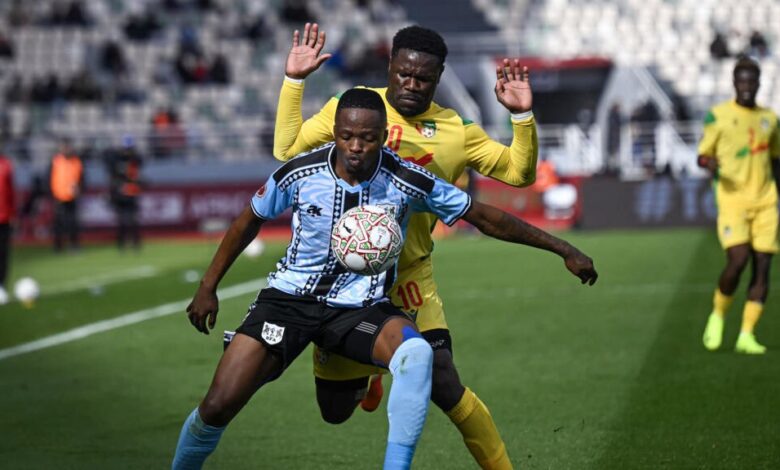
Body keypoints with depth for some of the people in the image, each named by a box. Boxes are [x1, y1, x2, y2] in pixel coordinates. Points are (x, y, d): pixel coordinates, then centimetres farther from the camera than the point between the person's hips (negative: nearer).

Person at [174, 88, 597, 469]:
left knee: (416, 353, -35)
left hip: (361, 309, 0)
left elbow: (486, 218, -2)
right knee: (218, 407, -14)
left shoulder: (409, 182, -13)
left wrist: (564, 250, 0)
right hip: (290, 299, 0)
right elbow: (249, 221, 8)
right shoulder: (299, 173, -11)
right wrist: (208, 286, 9)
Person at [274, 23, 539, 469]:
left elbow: (519, 172, 1)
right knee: (335, 410, 11)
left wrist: (522, 115, -14)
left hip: (409, 279, -1)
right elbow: (288, 151, -4)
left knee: (445, 388, -18)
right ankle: (365, 375, 48)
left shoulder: (456, 131, -2)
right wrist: (293, 81, -9)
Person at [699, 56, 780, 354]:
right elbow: (702, 155, 5)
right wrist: (710, 165, -18)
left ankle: (746, 335, 0)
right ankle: (718, 315, 7)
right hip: (732, 198, -4)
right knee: (738, 260, -19)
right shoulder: (719, 116, 2)